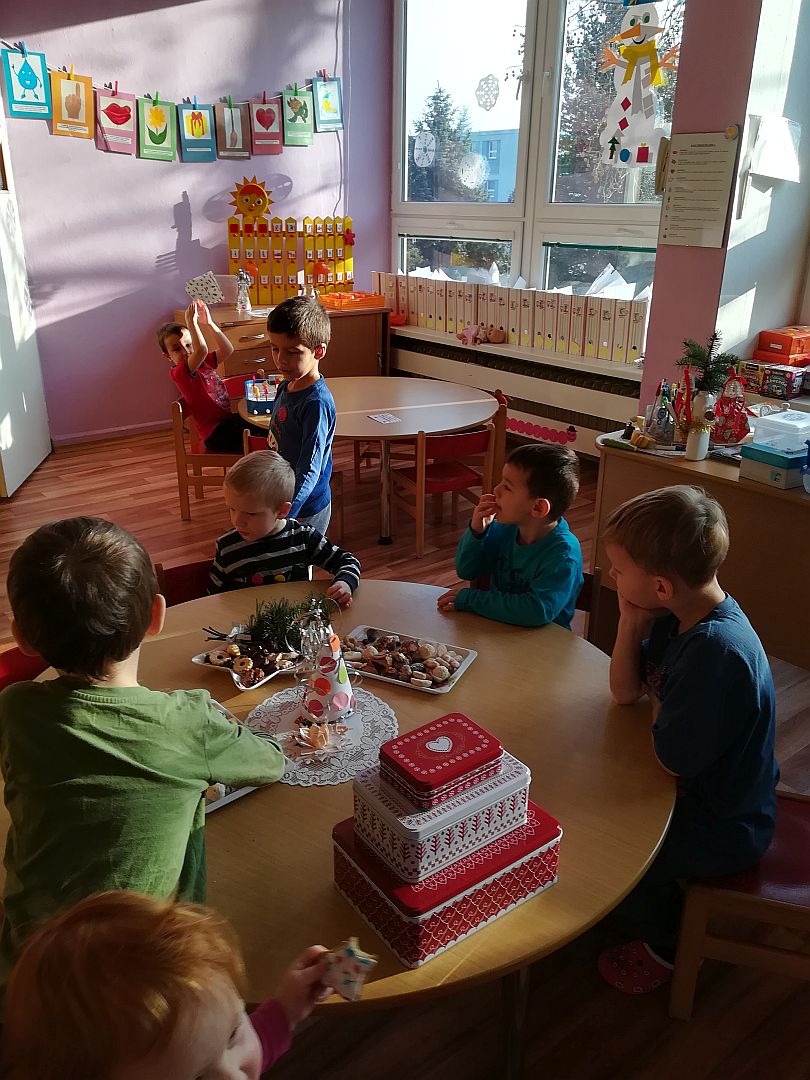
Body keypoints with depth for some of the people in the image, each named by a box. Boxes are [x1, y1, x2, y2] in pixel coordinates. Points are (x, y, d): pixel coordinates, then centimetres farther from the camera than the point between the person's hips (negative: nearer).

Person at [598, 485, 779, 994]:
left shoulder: (715, 650, -37)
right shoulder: (681, 617, -9)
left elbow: (672, 758, -28)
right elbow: (625, 692, 0)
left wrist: (661, 703, -10)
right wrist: (631, 623, -15)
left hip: (723, 828, -9)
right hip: (701, 786, 9)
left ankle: (666, 946, 26)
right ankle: (646, 911, 39)